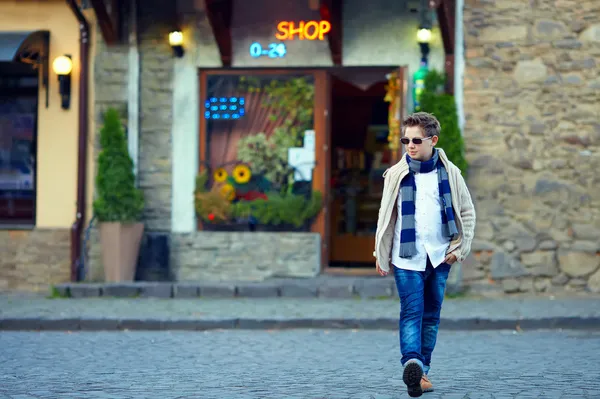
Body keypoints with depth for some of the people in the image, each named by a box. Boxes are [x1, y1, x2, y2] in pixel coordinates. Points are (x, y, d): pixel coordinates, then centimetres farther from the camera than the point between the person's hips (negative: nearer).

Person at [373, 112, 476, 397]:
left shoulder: (449, 173, 3)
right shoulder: (396, 175, 2)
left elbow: (467, 212, 10)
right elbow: (386, 216, 8)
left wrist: (459, 248, 2)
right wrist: (381, 255, 8)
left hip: (440, 256, 2)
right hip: (407, 256, -2)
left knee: (431, 315, 8)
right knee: (411, 312, -15)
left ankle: (422, 370, 16)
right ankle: (412, 364, -32)